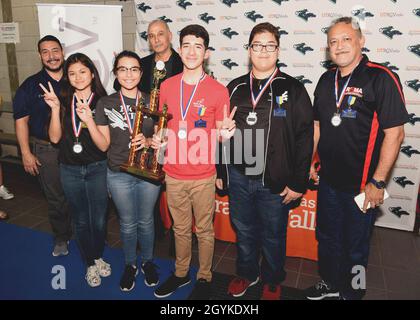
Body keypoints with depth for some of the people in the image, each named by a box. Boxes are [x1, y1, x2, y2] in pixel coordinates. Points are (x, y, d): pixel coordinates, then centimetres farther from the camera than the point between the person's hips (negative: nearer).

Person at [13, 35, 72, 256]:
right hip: (46, 151, -1)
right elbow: (21, 120, 1)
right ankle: (61, 237, 29)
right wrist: (26, 153, -4)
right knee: (55, 198, 9)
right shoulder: (30, 85, 0)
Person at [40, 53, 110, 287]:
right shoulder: (63, 101, 1)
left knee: (99, 220, 10)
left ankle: (98, 257, 37)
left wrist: (89, 120, -30)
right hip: (70, 170, 2)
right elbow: (55, 137, -5)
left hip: (97, 169, -2)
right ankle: (90, 264, 34)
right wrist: (55, 109, -18)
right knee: (81, 220, 15)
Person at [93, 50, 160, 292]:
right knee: (128, 224, 15)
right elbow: (104, 145, -3)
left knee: (146, 221, 15)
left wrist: (148, 141, -19)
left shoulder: (152, 102, -2)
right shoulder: (106, 104, -3)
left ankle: (147, 262, 38)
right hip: (119, 174, 0)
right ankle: (130, 265, 37)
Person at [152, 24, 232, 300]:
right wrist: (156, 139, -7)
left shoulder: (218, 90, -8)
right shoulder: (167, 86, 2)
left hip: (203, 176, -3)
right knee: (180, 228, 19)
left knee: (204, 230, 13)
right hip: (174, 174, 3)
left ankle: (204, 277, 34)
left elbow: (219, 135, -1)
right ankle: (181, 273, 40)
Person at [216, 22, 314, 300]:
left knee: (273, 235, 14)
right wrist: (220, 172, 9)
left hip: (276, 182, -3)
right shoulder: (235, 88, 6)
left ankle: (273, 281, 38)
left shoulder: (293, 89, -5)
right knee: (244, 231, 19)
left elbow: (305, 138, -8)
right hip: (238, 177, 3)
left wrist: (298, 183, -11)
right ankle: (247, 273, 43)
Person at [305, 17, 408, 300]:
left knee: (355, 247, 13)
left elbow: (395, 133, -17)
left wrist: (378, 182, -18)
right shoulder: (327, 80, 6)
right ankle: (330, 284, 45)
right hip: (328, 180, 6)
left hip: (361, 186, -6)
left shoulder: (381, 78, -14)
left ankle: (350, 293, 37)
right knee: (327, 237, 21)